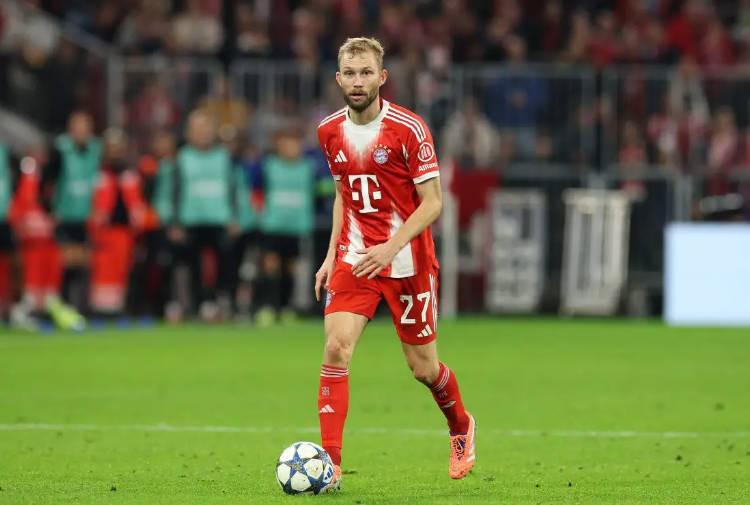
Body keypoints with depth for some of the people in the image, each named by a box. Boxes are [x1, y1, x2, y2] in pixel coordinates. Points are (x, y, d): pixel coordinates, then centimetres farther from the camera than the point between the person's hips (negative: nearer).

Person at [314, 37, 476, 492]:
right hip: (354, 260, 3)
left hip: (408, 262, -3)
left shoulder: (409, 129, -13)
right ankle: (330, 464, -15)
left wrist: (392, 247, -24)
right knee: (336, 350, -16)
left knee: (423, 367, 7)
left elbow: (433, 202, -12)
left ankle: (461, 427, 39)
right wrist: (331, 256, 10)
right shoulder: (330, 132, 3)